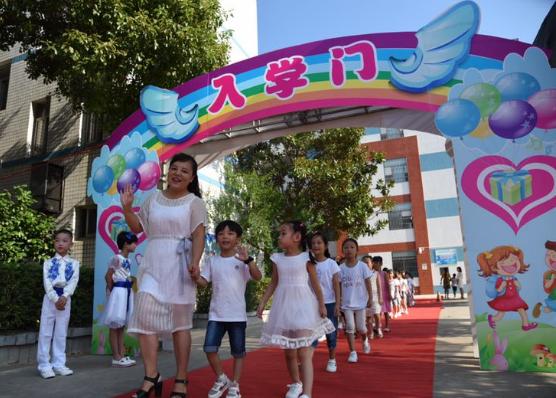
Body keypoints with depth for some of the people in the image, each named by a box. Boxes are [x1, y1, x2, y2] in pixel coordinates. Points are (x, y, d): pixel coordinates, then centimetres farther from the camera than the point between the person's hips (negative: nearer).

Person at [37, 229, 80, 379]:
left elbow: (74, 281, -6)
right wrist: (55, 299, -18)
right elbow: (47, 282, -6)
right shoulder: (48, 262, 5)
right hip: (50, 297, -1)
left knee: (61, 333, 7)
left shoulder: (74, 263, 6)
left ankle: (59, 364, 14)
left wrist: (64, 296, -21)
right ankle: (44, 365, 7)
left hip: (65, 298, 1)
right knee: (46, 332, 0)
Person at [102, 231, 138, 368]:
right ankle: (116, 358, 4)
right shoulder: (117, 258, -12)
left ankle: (122, 355, 17)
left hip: (126, 292, 9)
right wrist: (112, 291, -4)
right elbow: (108, 276, -11)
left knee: (121, 325, 12)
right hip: (119, 292, -9)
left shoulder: (127, 260, 13)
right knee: (115, 326, -1)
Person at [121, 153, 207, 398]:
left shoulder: (194, 202, 3)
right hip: (153, 265, 4)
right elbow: (137, 227, 16)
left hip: (178, 265, -3)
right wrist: (127, 208, 0)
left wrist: (195, 262, -21)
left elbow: (199, 235, -6)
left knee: (180, 322, 3)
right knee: (144, 313, -8)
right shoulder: (153, 198, 15)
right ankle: (151, 376, 4)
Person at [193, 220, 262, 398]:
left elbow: (258, 277, -18)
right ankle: (221, 379, 20)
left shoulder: (242, 260, -4)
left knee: (238, 352, 8)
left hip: (237, 314, -2)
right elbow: (204, 282, 3)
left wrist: (248, 260, -34)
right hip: (216, 314, 2)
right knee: (209, 348, -5)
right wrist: (195, 277, -19)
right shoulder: (212, 260, 5)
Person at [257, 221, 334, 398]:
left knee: (304, 352, -11)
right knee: (288, 351, 15)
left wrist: (321, 305, 1)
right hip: (284, 307, 4)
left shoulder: (306, 258, -7)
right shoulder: (277, 258, 3)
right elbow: (273, 284, 10)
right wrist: (262, 303, 7)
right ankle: (295, 383, 36)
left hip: (303, 306, -4)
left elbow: (315, 283, 0)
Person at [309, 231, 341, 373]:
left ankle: (332, 360, 23)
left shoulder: (331, 263, -2)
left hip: (329, 303, -1)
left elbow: (336, 285, -2)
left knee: (331, 333, 8)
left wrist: (337, 304, -8)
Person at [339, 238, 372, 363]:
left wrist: (370, 298, -4)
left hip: (360, 302, -1)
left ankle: (365, 341, 39)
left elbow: (368, 283, 0)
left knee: (361, 327, 6)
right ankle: (352, 352, 9)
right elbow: (338, 286, 2)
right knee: (350, 328, -1)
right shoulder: (341, 268, -2)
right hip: (347, 303, 1)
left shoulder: (362, 266, -5)